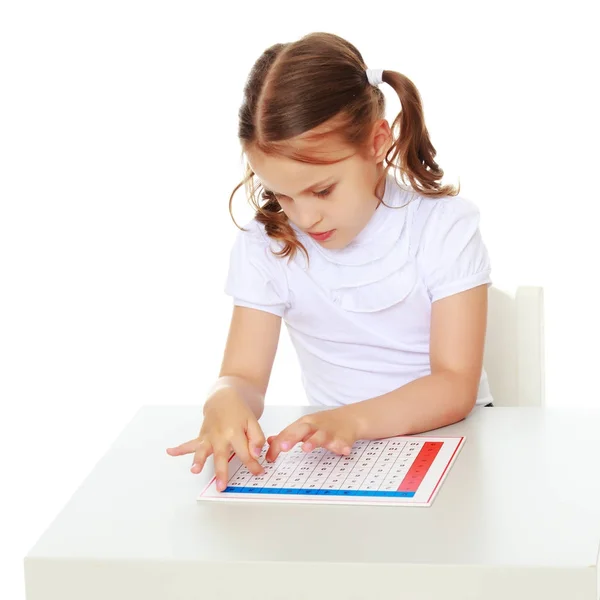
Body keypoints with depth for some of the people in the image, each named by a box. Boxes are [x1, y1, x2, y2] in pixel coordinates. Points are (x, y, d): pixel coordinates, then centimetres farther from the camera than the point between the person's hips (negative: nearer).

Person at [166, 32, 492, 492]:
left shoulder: (444, 224, -10)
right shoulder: (265, 243, -2)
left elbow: (455, 385, -16)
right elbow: (244, 375, -5)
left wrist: (352, 419, -35)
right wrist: (226, 402, -32)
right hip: (333, 453, 3)